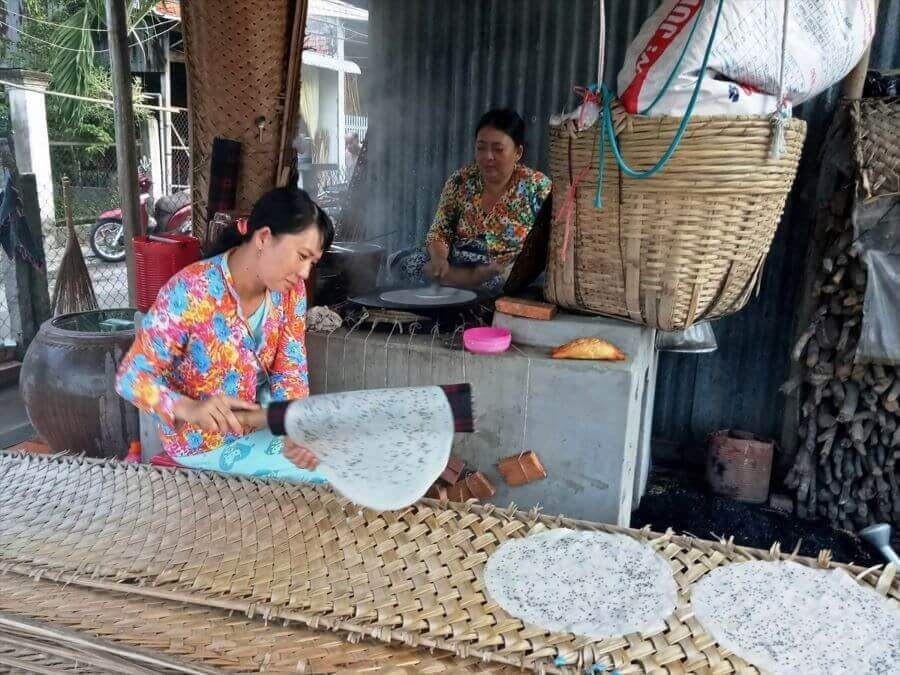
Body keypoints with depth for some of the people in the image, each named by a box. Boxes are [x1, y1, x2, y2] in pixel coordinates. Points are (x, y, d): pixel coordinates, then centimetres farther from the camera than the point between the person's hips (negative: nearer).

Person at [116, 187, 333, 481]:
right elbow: (132, 377, -24)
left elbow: (290, 370, -11)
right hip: (205, 439, -6)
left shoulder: (290, 289, -10)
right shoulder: (191, 291, -28)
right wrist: (189, 408, -44)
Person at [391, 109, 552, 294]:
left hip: (510, 274, -3)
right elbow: (439, 232, 5)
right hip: (458, 266, 3)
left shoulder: (538, 186, -2)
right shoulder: (460, 181, 5)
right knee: (401, 259, -16)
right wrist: (439, 258, -18)